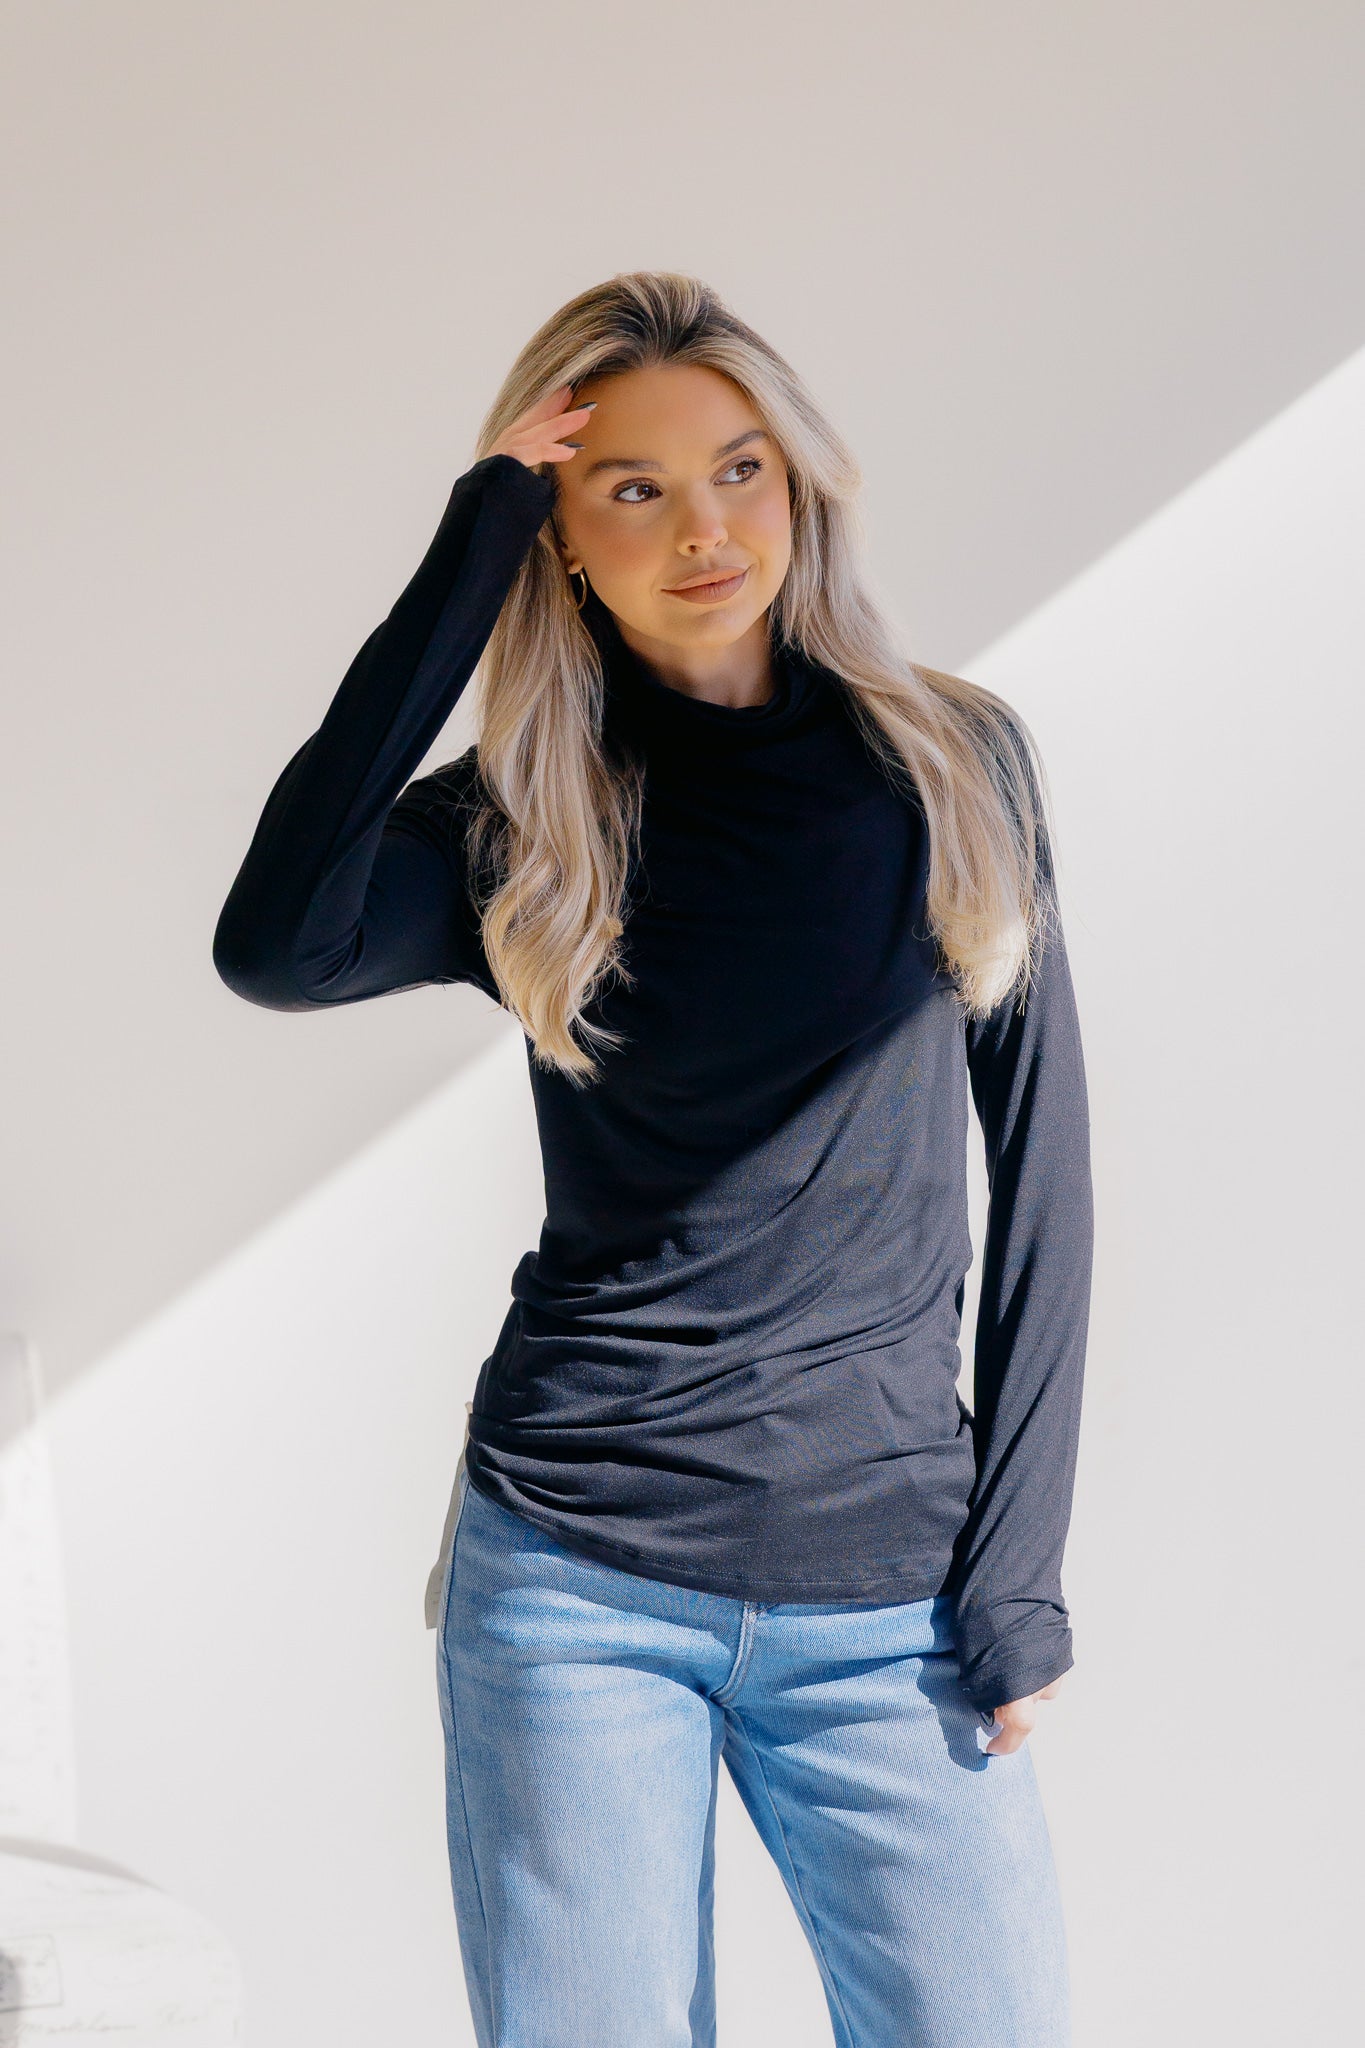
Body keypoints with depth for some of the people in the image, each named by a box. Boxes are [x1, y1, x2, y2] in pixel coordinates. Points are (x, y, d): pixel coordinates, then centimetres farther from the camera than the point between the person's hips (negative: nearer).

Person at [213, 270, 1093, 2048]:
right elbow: (274, 951, -21)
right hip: (579, 1582, -1)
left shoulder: (957, 762, 5)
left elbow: (1040, 1178, 7)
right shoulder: (522, 823, 1)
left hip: (891, 1595, 1)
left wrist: (1022, 1577, 0)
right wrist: (471, 553, -14)